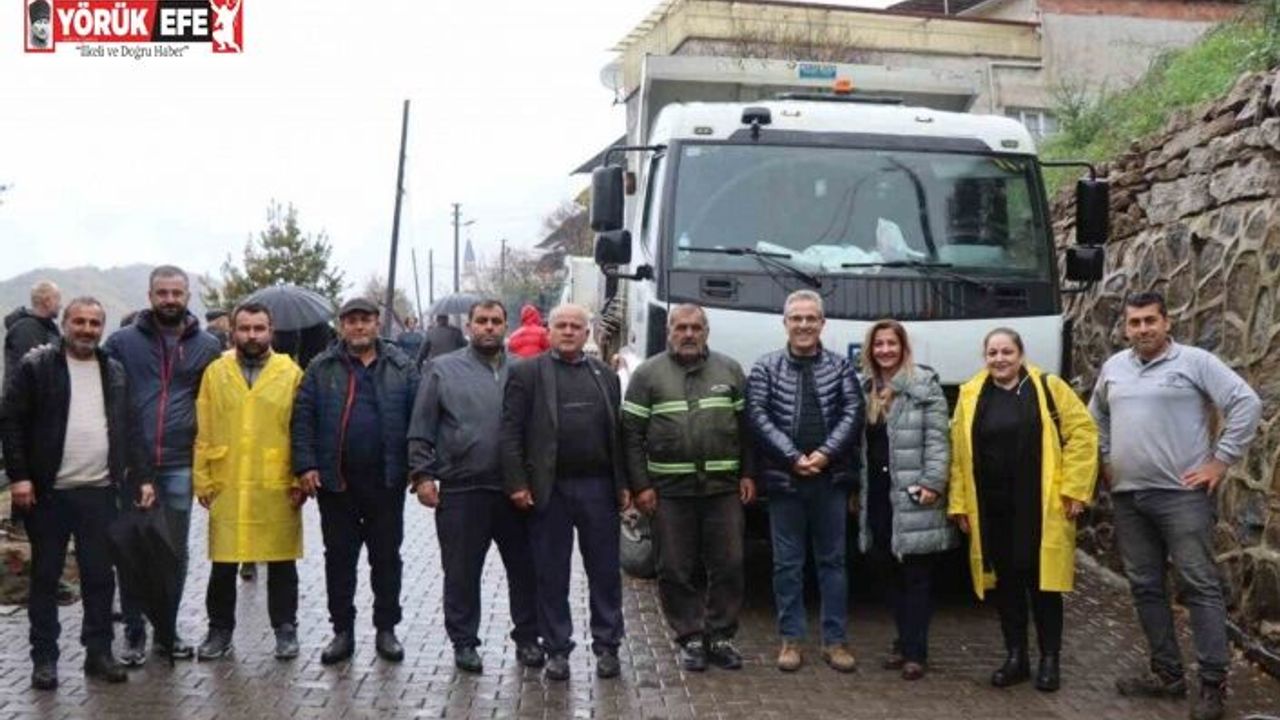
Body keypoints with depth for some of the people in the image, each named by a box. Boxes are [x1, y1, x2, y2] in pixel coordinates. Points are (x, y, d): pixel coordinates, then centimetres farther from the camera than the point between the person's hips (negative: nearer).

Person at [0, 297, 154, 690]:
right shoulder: (36, 365, -2)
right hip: (48, 492, -3)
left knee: (100, 576, 8)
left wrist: (142, 477, 4)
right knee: (45, 577, 7)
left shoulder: (115, 372, 10)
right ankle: (44, 657, 16)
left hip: (100, 492, 3)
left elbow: (129, 430, 11)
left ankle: (99, 652, 19)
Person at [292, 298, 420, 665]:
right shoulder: (321, 369, 4)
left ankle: (386, 630, 20)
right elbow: (302, 417, 0)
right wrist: (305, 465, -9)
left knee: (386, 556, 8)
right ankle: (343, 631, 19)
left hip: (386, 480, 0)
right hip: (335, 481, 0)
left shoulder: (401, 367, 5)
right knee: (339, 557, 8)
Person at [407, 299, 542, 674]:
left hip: (515, 490, 2)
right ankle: (464, 642, 21)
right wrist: (423, 475, -6)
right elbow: (421, 431, 2)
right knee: (462, 573, 8)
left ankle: (527, 638, 24)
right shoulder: (444, 369, 3)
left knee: (525, 569, 9)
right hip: (461, 491, -2)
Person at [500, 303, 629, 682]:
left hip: (599, 487, 3)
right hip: (549, 489, -3)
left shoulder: (605, 375, 13)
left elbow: (618, 433, 11)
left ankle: (607, 646, 20)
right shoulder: (526, 373, 2)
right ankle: (557, 649, 16)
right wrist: (517, 483, -11)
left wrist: (623, 484, 5)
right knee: (552, 575, 5)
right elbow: (511, 432, -3)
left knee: (605, 571, 8)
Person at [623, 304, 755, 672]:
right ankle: (691, 638, 16)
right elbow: (632, 433, 0)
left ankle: (721, 636, 17)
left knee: (728, 566, 4)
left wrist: (747, 474, 3)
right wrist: (640, 485, -6)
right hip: (670, 490, -1)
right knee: (676, 570, 4)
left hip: (724, 488, 2)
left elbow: (746, 426, 10)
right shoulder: (648, 374, 4)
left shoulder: (730, 371, 10)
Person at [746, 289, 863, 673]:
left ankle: (834, 640, 16)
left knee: (833, 560, 8)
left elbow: (853, 414, -2)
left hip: (831, 479, 1)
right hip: (784, 479, -1)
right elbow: (758, 417, -6)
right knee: (787, 563, 6)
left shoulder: (840, 367, 7)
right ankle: (790, 639, 15)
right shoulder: (766, 368, 3)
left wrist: (825, 454, -15)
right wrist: (793, 457, -14)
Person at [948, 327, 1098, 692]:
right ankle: (1015, 657, 21)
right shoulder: (970, 396, 7)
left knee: (1043, 579, 3)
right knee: (1005, 580, 10)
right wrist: (959, 503, 3)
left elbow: (1082, 434, -3)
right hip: (992, 508, 3)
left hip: (1040, 506, -3)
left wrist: (1074, 488, -8)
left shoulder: (1048, 388, -1)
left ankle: (1049, 660, 15)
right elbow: (958, 453, 7)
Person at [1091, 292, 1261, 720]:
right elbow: (1097, 417, 28)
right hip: (1127, 496, 6)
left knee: (1199, 586, -3)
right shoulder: (1113, 367, 12)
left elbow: (1247, 404, -11)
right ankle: (1167, 673, 21)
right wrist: (1105, 460, 17)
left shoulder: (1195, 361, -6)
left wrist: (1221, 460, -12)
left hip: (1182, 494, -6)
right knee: (1145, 587, 10)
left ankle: (1213, 684, 2)